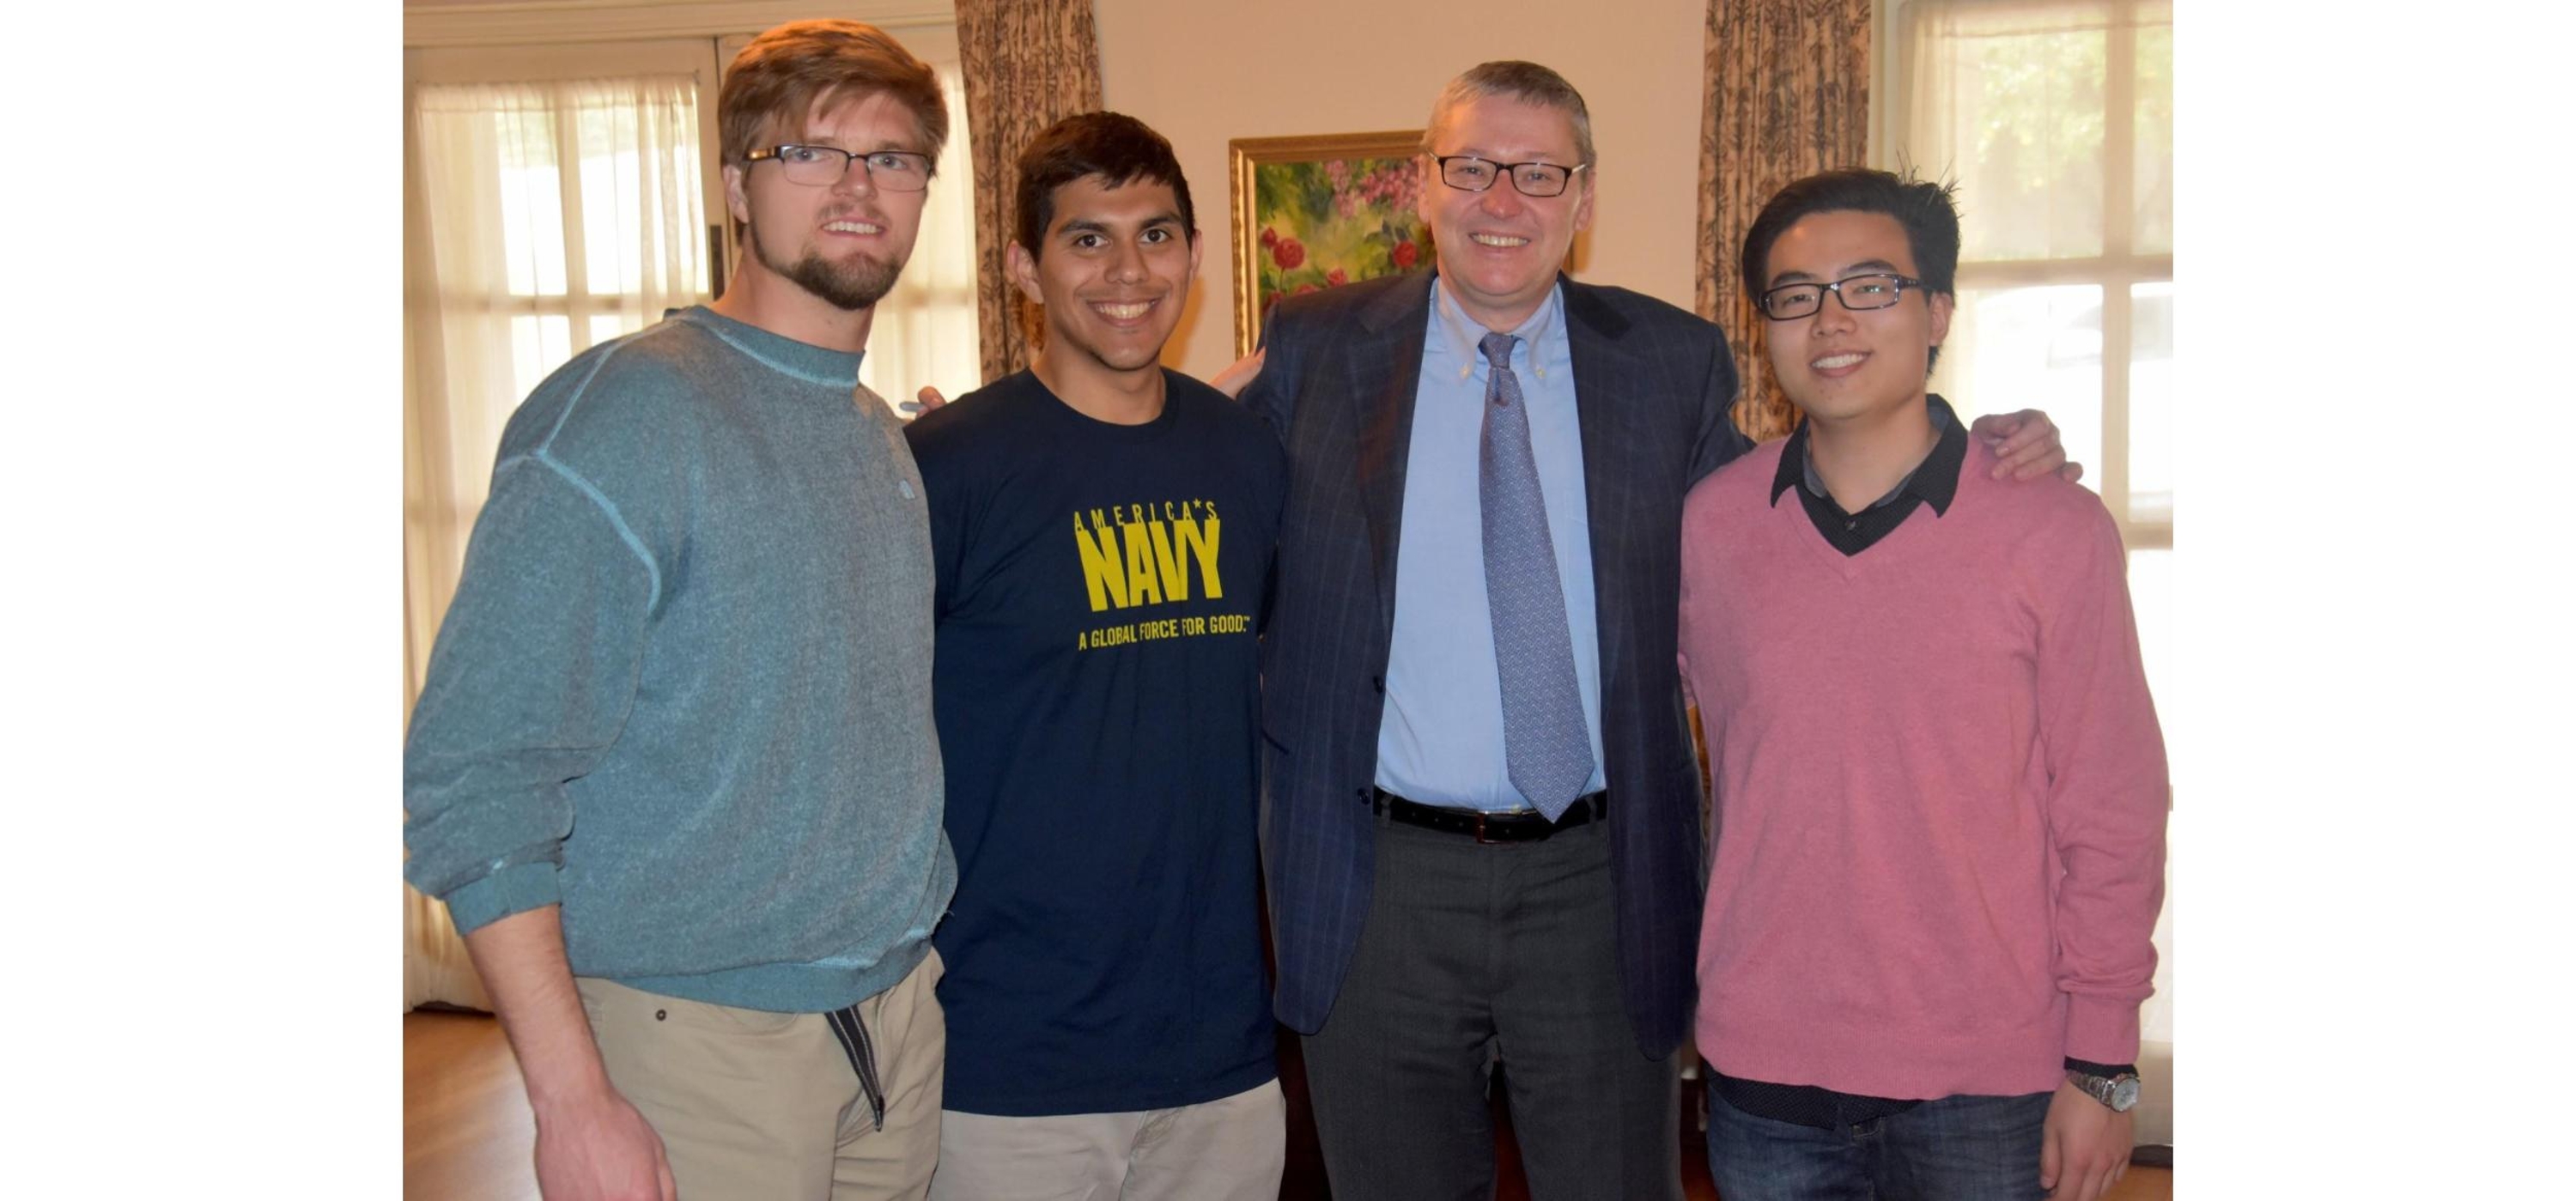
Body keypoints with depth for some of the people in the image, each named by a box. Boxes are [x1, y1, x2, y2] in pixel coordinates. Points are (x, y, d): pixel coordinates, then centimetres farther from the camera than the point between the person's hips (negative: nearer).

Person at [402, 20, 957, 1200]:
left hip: (900, 1010, 7)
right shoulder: (622, 411, -12)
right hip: (697, 1031, -6)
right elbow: (472, 782, -16)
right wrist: (573, 1099, -19)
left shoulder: (889, 440, 11)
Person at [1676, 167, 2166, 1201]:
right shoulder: (1709, 525, 0)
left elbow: (2112, 815, -3)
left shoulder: (2053, 532, -6)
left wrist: (2102, 1066, -4)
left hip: (1985, 1083, -2)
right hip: (1763, 1075, 2)